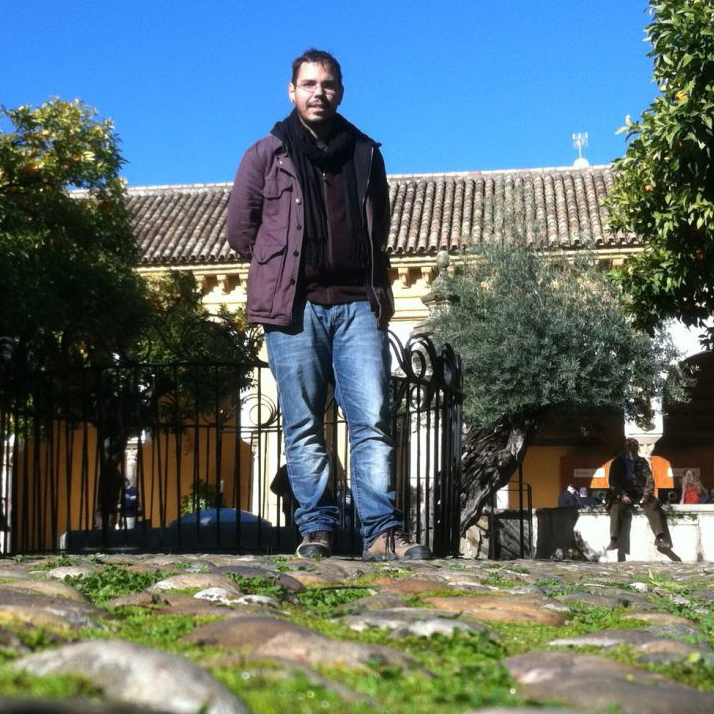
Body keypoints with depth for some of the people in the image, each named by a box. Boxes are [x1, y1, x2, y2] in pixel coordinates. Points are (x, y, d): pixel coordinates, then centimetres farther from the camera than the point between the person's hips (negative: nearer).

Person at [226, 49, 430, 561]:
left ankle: (383, 532, -8)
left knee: (373, 422, -7)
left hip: (358, 303, 2)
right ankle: (317, 530, 4)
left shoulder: (365, 154, 18)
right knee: (304, 427, -1)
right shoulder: (267, 154, 11)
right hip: (294, 306, -1)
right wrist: (282, 267, 13)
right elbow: (240, 230, 13)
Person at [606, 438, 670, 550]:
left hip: (640, 494, 2)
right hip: (623, 494, -1)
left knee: (653, 505, -27)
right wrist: (622, 495, -15)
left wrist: (646, 494, -14)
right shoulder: (617, 462, 9)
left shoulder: (642, 462, 14)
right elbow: (613, 482, 2)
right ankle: (613, 540, -39)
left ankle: (659, 538, -34)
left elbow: (649, 479, 5)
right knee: (616, 507, -32)